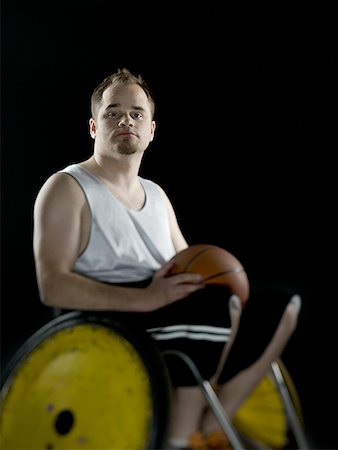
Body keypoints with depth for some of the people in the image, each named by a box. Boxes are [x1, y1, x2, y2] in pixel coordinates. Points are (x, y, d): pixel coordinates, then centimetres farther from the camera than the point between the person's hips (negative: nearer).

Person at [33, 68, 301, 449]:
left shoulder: (156, 194, 22)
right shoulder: (67, 188, 0)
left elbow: (189, 271, 21)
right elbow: (52, 286, -14)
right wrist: (143, 298, -26)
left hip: (171, 322, 8)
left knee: (281, 305, -5)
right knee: (219, 304, -32)